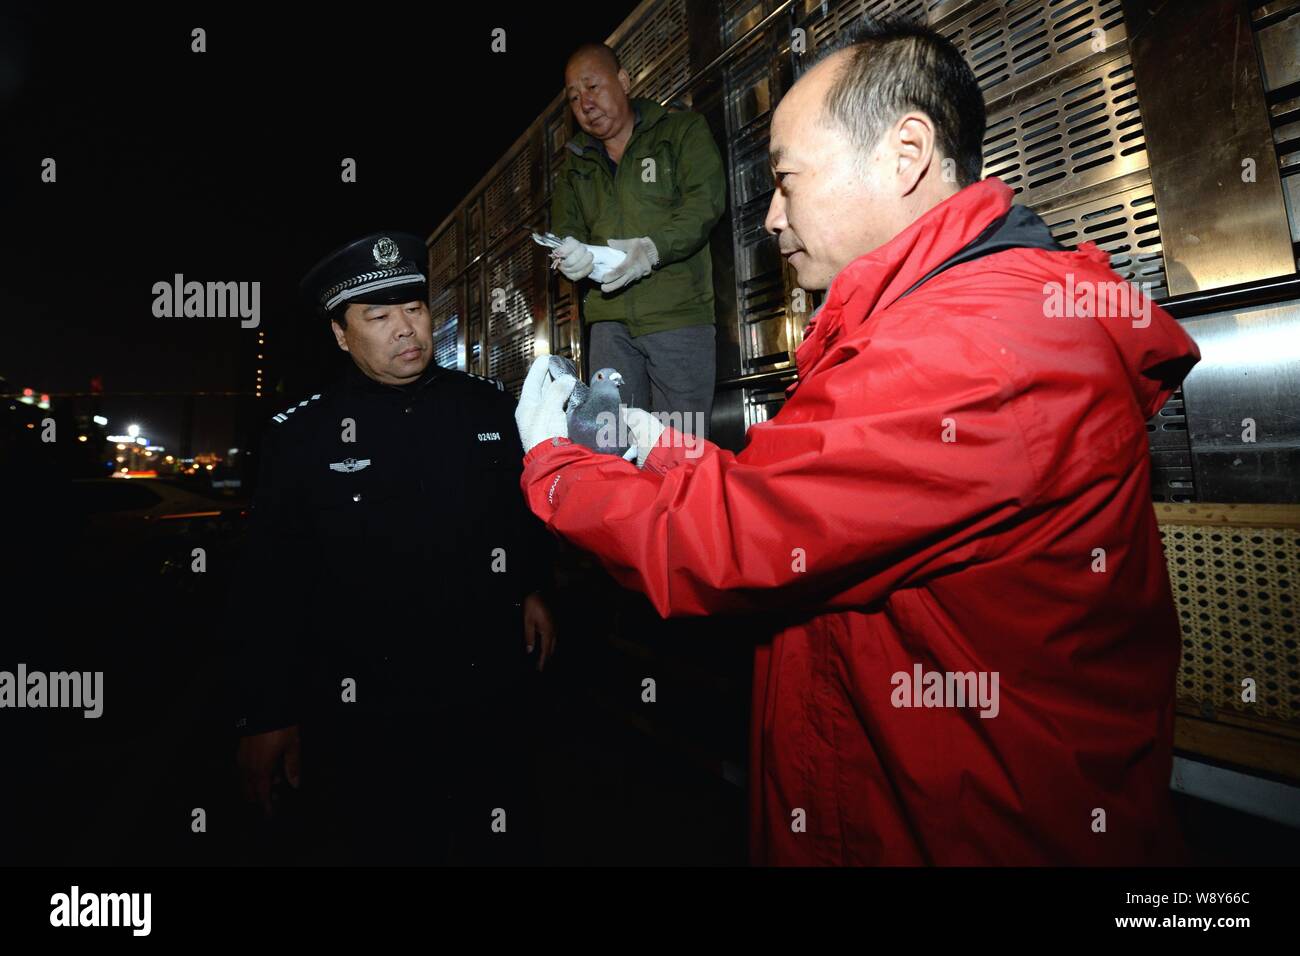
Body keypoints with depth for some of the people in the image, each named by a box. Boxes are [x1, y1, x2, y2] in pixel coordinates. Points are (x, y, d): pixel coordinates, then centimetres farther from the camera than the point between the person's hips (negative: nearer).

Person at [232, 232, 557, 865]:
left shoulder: (488, 405, -1)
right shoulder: (302, 434, -6)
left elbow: (526, 506, 13)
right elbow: (271, 586, -3)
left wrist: (533, 589, 11)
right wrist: (266, 717, -1)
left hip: (488, 695, 2)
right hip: (365, 714, -1)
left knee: (498, 845, 18)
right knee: (382, 846, 17)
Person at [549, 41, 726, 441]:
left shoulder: (684, 131, 8)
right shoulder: (575, 164, 22)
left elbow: (706, 199, -6)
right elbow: (564, 228, 14)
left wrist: (650, 249, -23)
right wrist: (572, 255, -11)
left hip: (678, 314, -4)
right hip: (610, 321, 4)